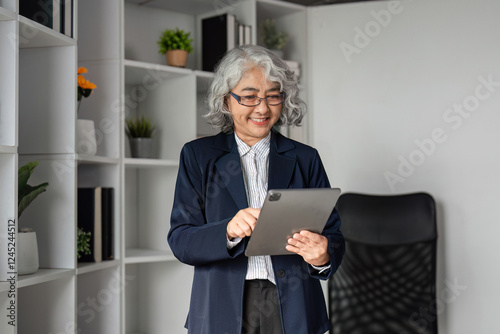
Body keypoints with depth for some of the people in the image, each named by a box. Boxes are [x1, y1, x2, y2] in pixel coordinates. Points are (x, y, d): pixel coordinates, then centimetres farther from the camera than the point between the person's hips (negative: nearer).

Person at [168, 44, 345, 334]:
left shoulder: (305, 159, 6)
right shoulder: (198, 156, 2)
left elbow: (333, 236, 2)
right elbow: (180, 241, -6)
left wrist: (323, 256, -21)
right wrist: (228, 232, -25)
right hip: (222, 311, -1)